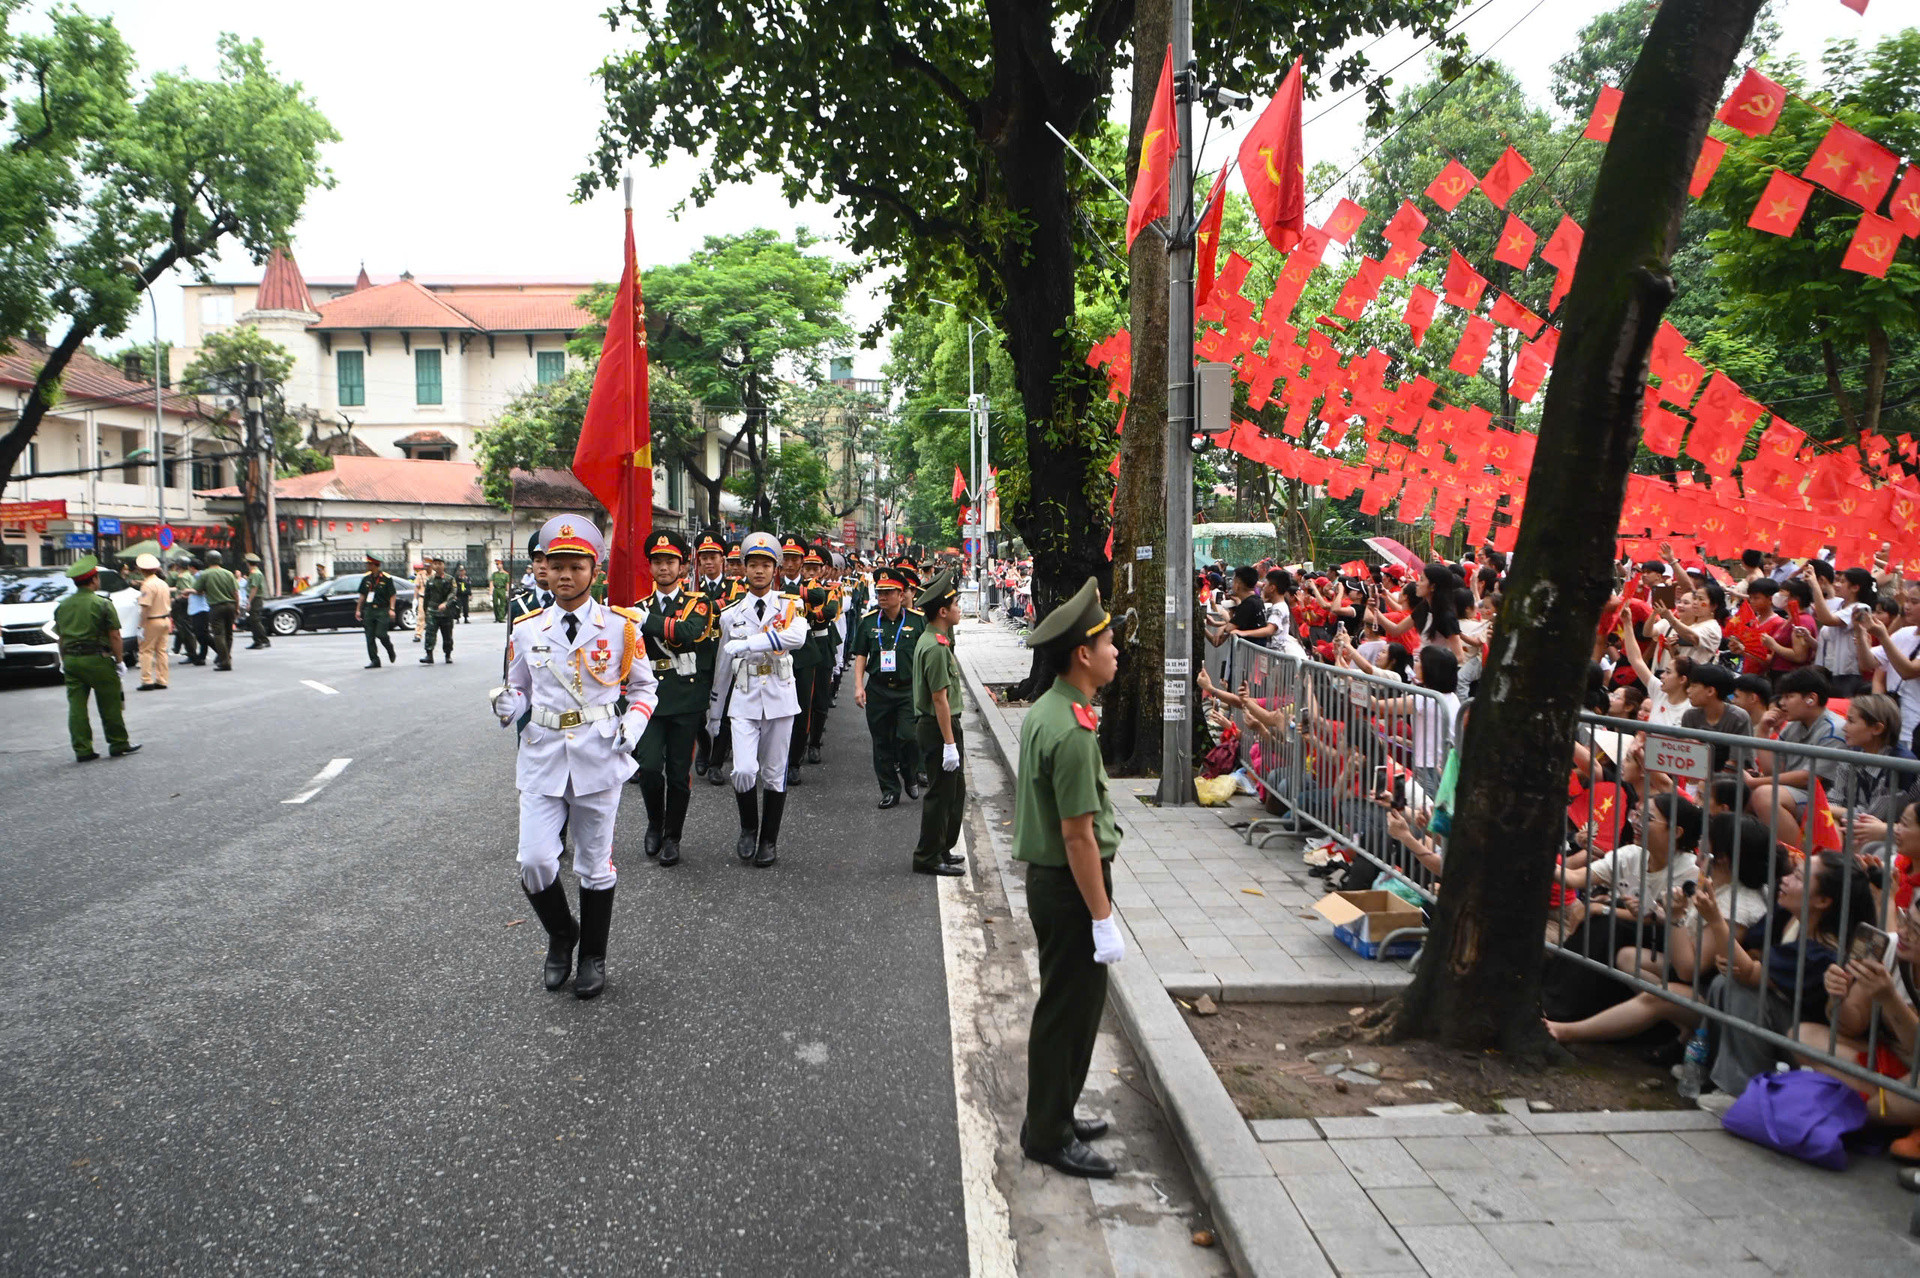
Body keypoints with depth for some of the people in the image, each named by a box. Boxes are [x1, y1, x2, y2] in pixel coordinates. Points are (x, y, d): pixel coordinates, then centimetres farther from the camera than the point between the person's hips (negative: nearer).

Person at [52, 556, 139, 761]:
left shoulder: (62, 606, 8)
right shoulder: (103, 604, -9)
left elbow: (60, 637, 14)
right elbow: (114, 636, -11)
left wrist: (64, 660, 21)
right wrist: (118, 660, -3)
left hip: (71, 659, 5)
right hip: (97, 660, -5)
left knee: (76, 706, 5)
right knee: (110, 704, 6)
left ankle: (82, 750, 5)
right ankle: (118, 744, 13)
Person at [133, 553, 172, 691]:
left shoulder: (148, 585, -16)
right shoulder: (163, 583, 10)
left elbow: (145, 607, -22)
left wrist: (142, 625, -19)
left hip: (152, 621, -8)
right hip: (165, 619, 8)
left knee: (146, 650, -2)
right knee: (161, 650, 11)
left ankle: (147, 681, -4)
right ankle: (162, 681, 12)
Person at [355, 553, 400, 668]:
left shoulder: (386, 578, -6)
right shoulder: (366, 578, 8)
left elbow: (393, 595, -5)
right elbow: (362, 595, 16)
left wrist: (392, 609, -14)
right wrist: (358, 610, 14)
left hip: (382, 611, -5)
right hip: (369, 610, 5)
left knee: (380, 634, -13)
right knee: (370, 637, 0)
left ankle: (390, 650, 17)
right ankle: (374, 661, 6)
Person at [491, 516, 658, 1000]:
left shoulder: (621, 626, -2)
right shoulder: (527, 629, 4)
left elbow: (643, 688, 6)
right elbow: (519, 688, 13)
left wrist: (632, 727, -12)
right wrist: (507, 706, -10)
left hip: (599, 759, -1)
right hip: (542, 759, 2)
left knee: (595, 864, 9)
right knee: (534, 861, -6)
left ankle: (594, 956, 28)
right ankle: (560, 935, 23)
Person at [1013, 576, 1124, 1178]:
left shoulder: (1043, 712, 6)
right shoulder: (1072, 732, -25)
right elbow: (1079, 836, -25)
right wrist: (1103, 918, -19)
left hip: (1046, 876, 10)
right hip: (1070, 886, -10)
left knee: (1065, 1004, 21)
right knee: (1070, 1011, 4)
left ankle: (1052, 1118, 36)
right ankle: (1049, 1136, 18)